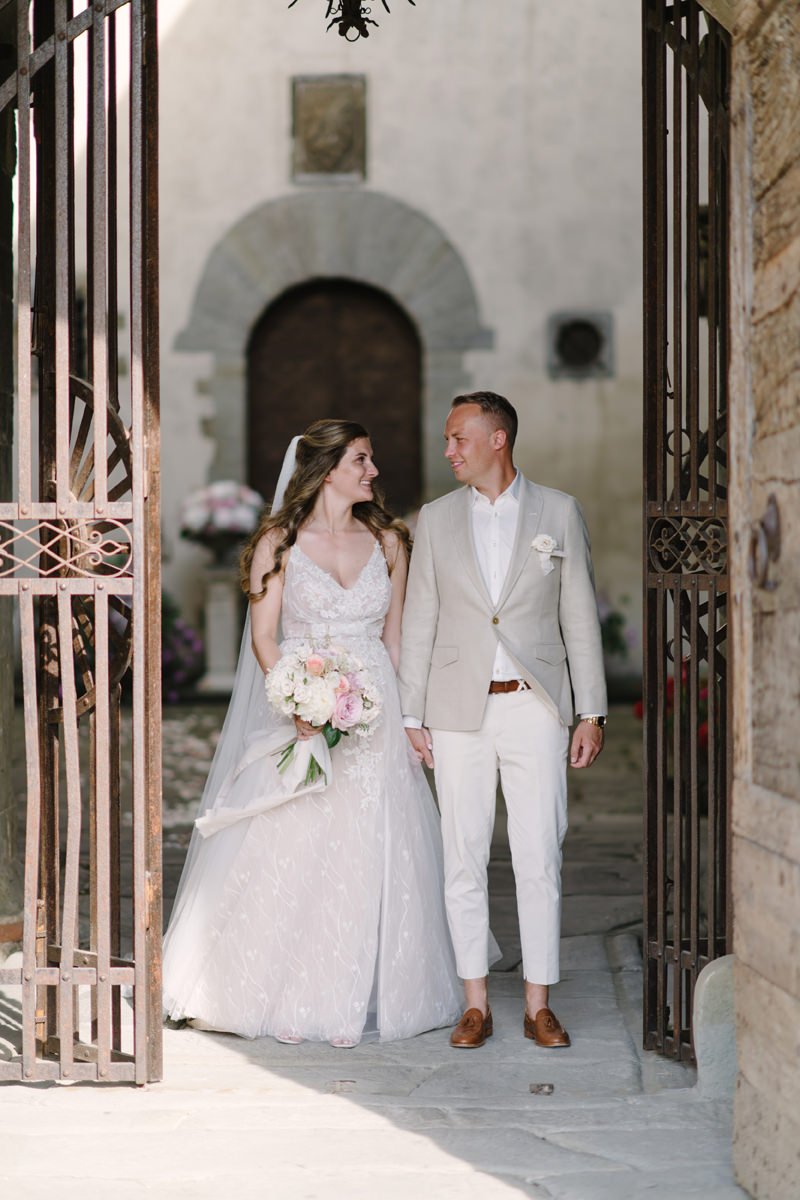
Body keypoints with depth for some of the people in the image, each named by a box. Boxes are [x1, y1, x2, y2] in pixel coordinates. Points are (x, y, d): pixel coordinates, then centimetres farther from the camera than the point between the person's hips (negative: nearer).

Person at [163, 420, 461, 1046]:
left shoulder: (388, 541, 9)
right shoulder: (279, 542, 1)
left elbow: (395, 637, 13)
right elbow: (263, 635, -3)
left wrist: (405, 715, 6)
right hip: (301, 708, -2)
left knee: (368, 859, 0)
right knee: (291, 854, -4)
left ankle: (355, 1000, 9)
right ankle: (289, 1000, 6)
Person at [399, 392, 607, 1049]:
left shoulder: (559, 512, 3)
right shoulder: (436, 519, 7)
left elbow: (580, 617, 4)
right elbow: (420, 620, 9)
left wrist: (592, 712, 0)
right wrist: (412, 716, 5)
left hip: (536, 706, -1)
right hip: (458, 711, 2)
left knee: (540, 859, 0)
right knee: (463, 859, 4)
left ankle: (539, 1005, 11)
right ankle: (476, 1005, 14)